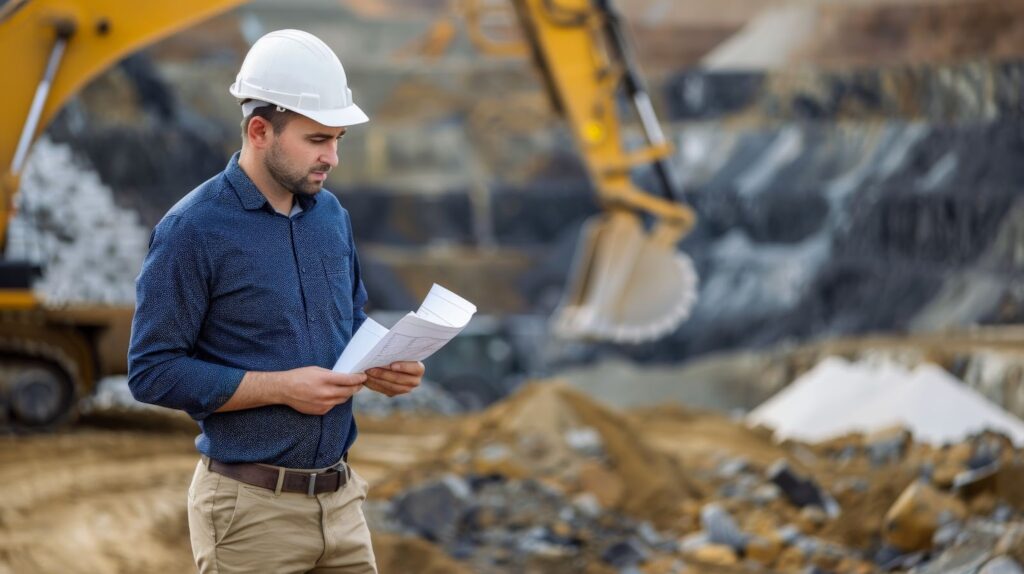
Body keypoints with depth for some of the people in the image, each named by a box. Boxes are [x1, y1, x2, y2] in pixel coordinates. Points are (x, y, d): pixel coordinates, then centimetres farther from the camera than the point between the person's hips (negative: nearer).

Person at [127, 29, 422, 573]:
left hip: (339, 500, 6)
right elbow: (153, 371, -14)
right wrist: (283, 387, -19)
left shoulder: (332, 216, 9)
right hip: (251, 508, -6)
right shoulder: (192, 230, -12)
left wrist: (381, 367, -2)